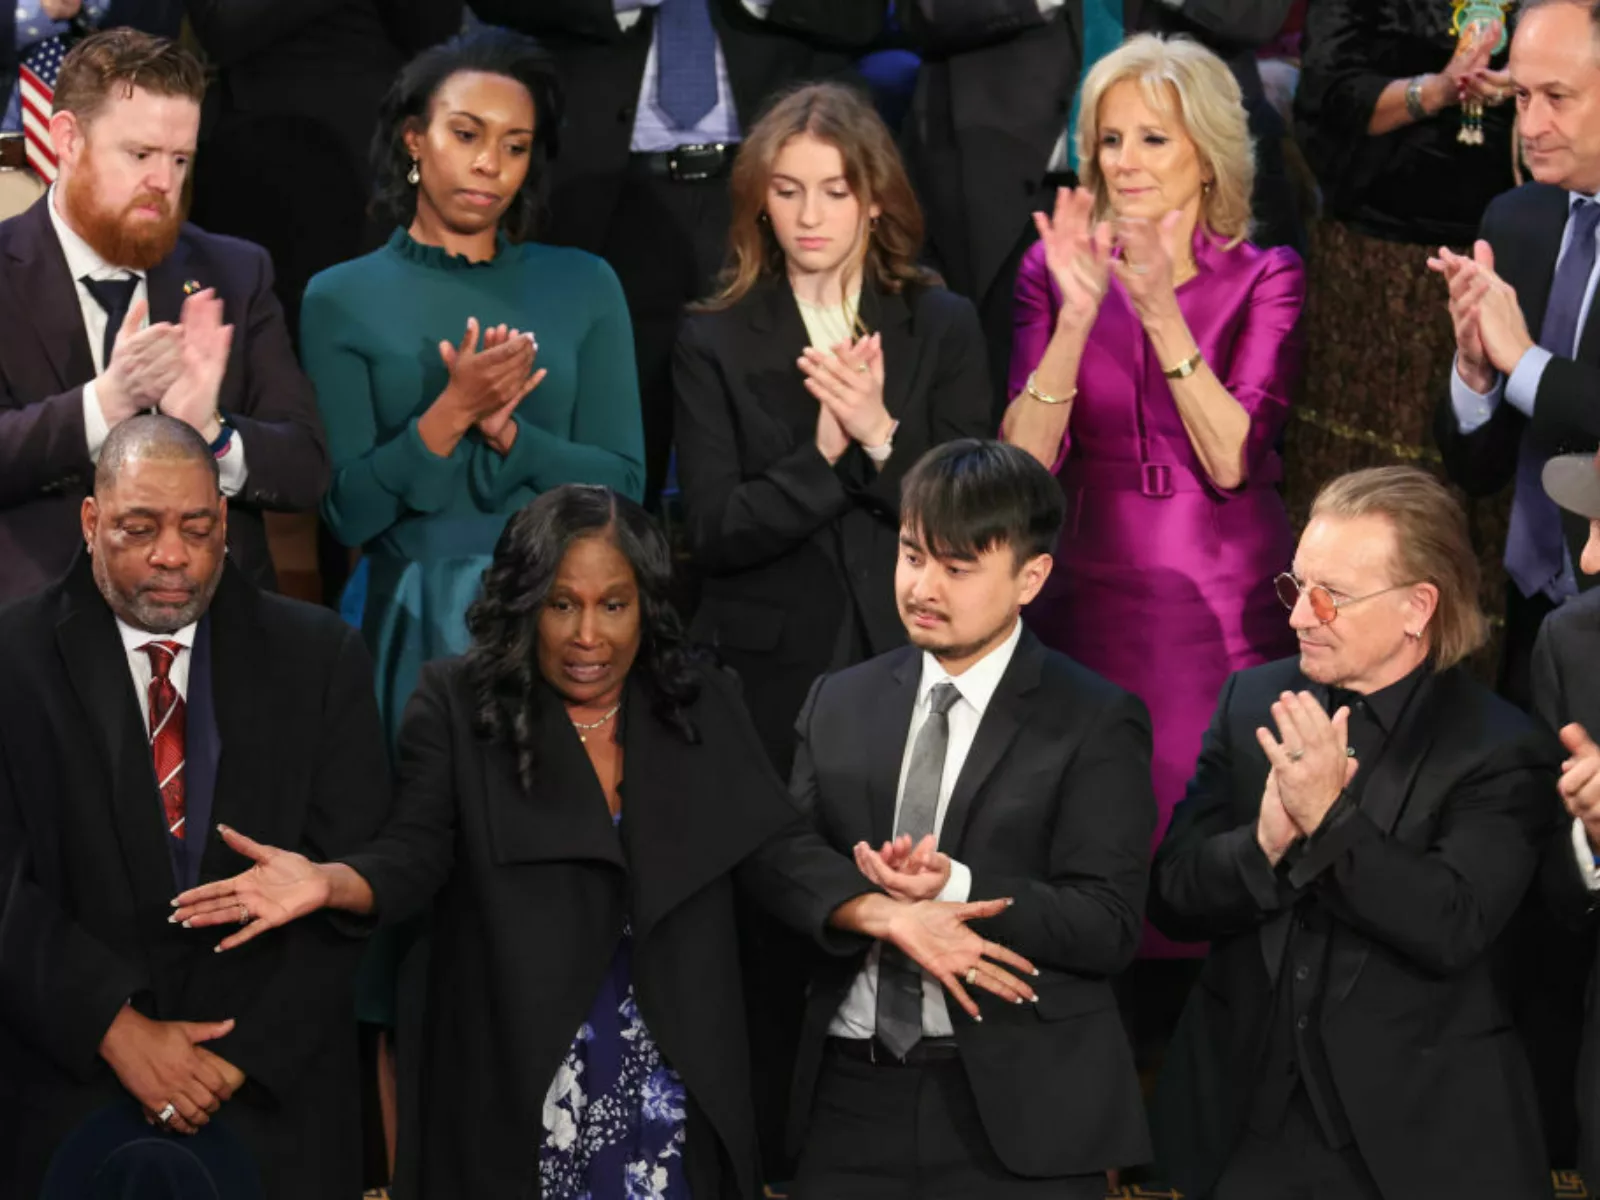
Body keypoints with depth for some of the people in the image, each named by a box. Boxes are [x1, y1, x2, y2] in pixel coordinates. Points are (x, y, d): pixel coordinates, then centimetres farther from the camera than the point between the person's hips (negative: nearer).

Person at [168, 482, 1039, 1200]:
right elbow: (415, 854, -5)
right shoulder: (457, 705, 1)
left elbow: (771, 847, 1)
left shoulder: (701, 706, 7)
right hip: (515, 1091, -2)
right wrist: (327, 883, -26)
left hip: (671, 1092, 2)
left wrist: (880, 912, -17)